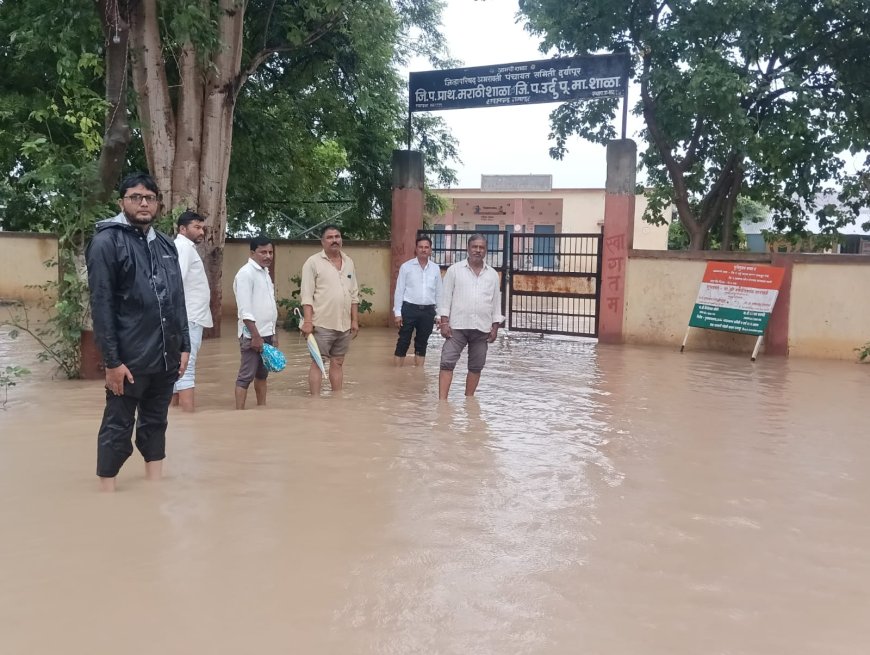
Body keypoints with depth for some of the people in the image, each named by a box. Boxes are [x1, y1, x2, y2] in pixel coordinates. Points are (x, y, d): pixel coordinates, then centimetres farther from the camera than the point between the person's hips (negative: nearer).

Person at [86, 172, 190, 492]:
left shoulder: (166, 245, 13)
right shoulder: (107, 241, -6)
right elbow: (101, 305, -12)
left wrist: (184, 346, 10)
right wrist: (112, 360, -16)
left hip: (165, 357, 6)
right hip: (129, 359, -6)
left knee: (155, 424, 15)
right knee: (117, 430, 3)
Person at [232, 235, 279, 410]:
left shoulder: (265, 272, 14)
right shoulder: (246, 273, -13)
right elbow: (245, 310, -19)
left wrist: (274, 334, 17)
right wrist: (255, 336, -21)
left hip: (267, 333, 9)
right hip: (252, 334, -9)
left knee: (262, 374, 15)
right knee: (246, 376, -6)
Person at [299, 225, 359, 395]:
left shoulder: (349, 262, 11)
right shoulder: (313, 262, -5)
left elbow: (354, 295, 14)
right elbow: (306, 295, -10)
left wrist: (355, 320, 10)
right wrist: (307, 321, -17)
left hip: (344, 324, 5)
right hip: (322, 324, -5)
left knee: (338, 363, 11)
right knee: (317, 363, -1)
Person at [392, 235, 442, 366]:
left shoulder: (435, 269, 7)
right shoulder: (406, 266, -1)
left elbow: (438, 293, 11)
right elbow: (399, 291, -1)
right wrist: (397, 313, -6)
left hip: (428, 311, 3)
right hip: (409, 309, -3)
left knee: (422, 344, 10)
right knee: (403, 343, 1)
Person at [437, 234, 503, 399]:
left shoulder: (492, 274, 9)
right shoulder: (454, 270, 1)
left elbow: (496, 302, 11)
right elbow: (446, 297, 0)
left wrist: (495, 327, 5)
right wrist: (444, 322, -7)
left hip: (482, 328, 3)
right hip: (457, 326, -2)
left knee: (476, 366, 8)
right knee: (447, 363, -8)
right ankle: (442, 401, -9)